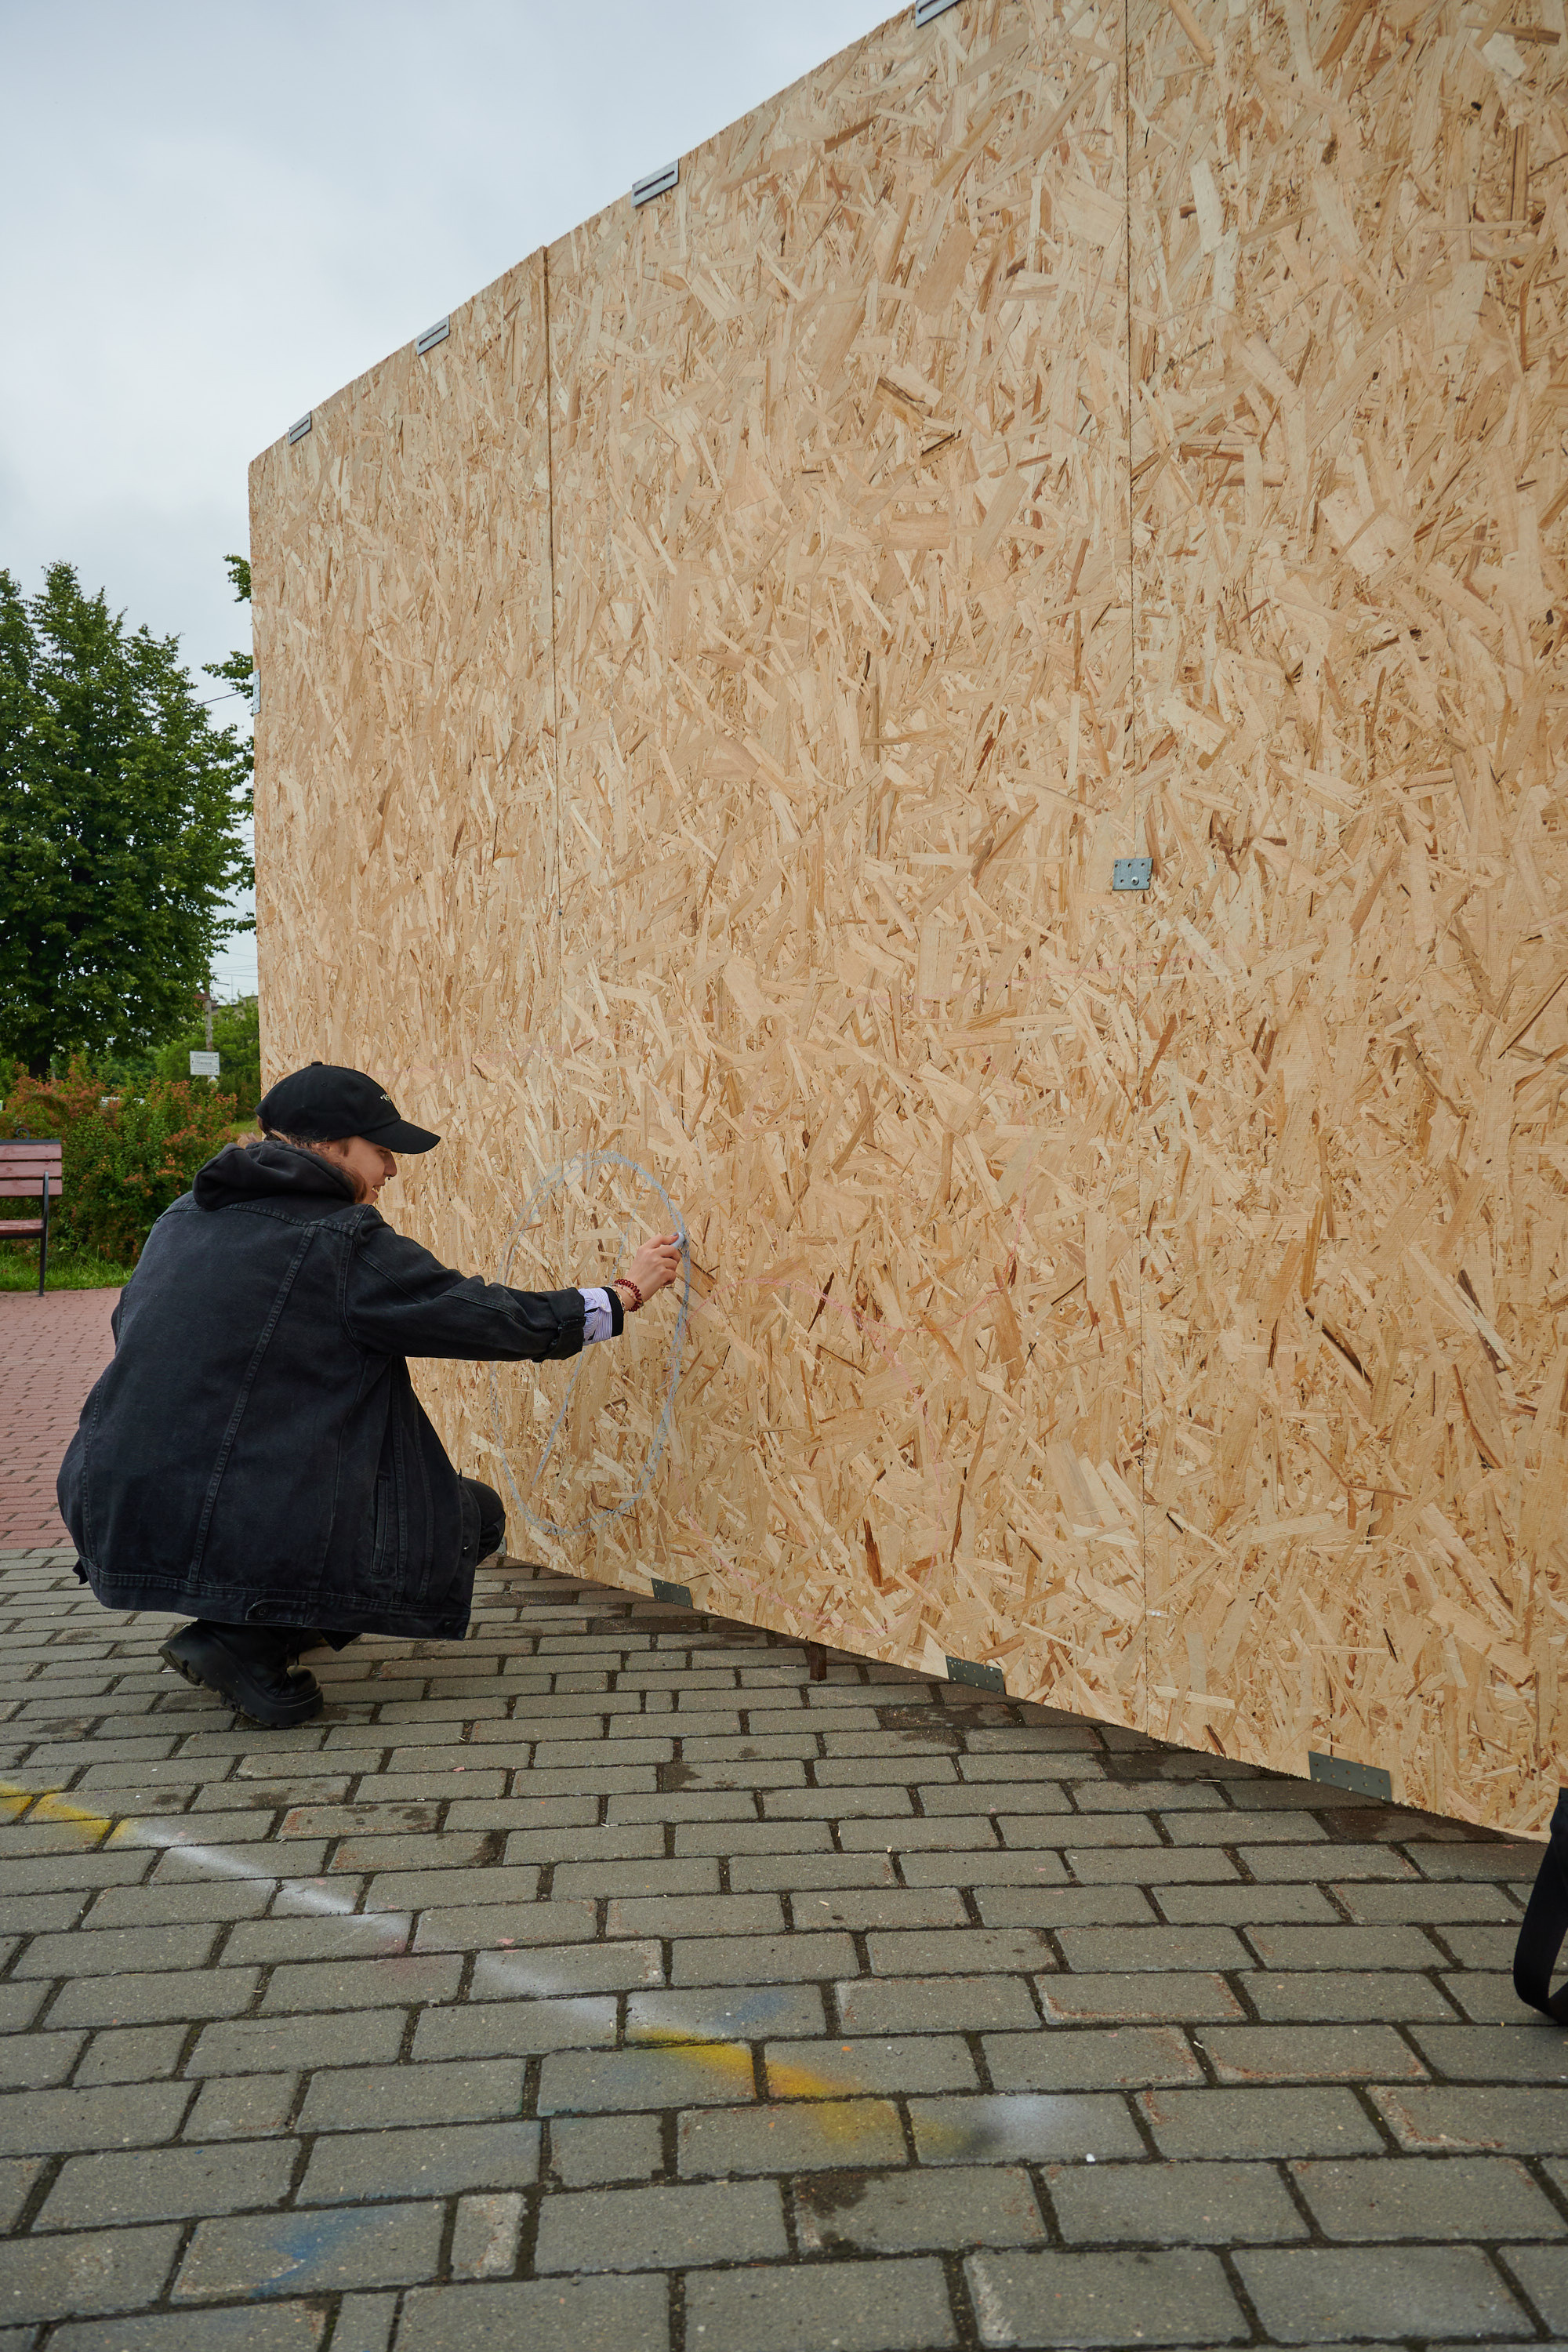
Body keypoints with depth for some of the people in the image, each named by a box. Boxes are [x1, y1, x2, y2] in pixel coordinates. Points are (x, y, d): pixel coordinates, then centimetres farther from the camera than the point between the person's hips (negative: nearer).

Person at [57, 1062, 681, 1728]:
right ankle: (244, 1641, -1)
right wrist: (625, 1294, 6)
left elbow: (129, 1328, 25)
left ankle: (276, 1623, 20)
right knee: (477, 1515, 10)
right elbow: (502, 1322, -8)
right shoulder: (346, 1242, -12)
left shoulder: (184, 1216, 10)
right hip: (243, 1540, -9)